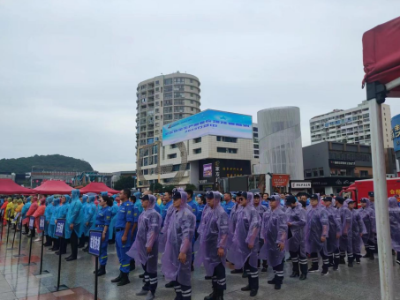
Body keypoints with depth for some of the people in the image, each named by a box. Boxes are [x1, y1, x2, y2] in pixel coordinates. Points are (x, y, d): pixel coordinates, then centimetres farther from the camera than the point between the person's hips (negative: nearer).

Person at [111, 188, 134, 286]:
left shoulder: (128, 205, -15)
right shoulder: (121, 205, 13)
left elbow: (129, 221, -19)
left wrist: (125, 235, -21)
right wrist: (118, 233, 16)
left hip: (123, 232, -9)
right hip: (118, 231, 9)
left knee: (124, 255, 0)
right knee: (120, 255, 16)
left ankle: (125, 277, 10)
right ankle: (121, 274, 27)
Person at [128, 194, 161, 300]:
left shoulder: (153, 214, -17)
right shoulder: (143, 213, 10)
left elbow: (153, 231, -22)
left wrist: (149, 245, -23)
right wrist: (138, 243, 20)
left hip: (149, 245, -9)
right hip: (142, 244, 9)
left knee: (151, 268, 1)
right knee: (145, 266, 19)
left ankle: (152, 291, 12)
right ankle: (146, 287, 32)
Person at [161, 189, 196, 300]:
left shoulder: (187, 214, -17)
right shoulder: (173, 212, 8)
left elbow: (187, 235, -23)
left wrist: (183, 251, -27)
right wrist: (167, 244, 16)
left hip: (181, 249, -8)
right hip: (172, 248, 8)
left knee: (183, 274, 5)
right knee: (174, 272, 17)